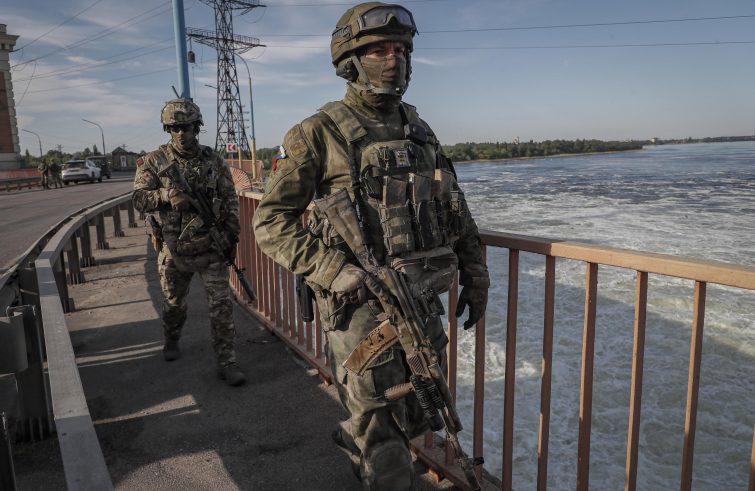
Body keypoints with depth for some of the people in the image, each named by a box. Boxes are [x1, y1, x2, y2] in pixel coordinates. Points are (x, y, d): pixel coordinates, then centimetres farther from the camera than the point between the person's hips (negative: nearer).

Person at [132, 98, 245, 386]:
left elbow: (229, 199, 6)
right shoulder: (154, 161, -1)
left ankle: (226, 362, 5)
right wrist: (166, 196, -26)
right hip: (174, 250, 1)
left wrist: (232, 233, -5)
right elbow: (139, 200, -7)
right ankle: (171, 342, 47)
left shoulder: (213, 160, 2)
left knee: (221, 305, -4)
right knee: (173, 304, 19)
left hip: (211, 247, 0)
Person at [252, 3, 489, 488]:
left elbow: (456, 210, 15)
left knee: (419, 416, 21)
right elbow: (271, 221, -10)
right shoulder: (319, 133, -8)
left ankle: (354, 439, 48)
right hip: (360, 303, -6)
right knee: (382, 433, 8)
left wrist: (475, 276, 13)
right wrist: (335, 270, -21)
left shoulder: (418, 129, 10)